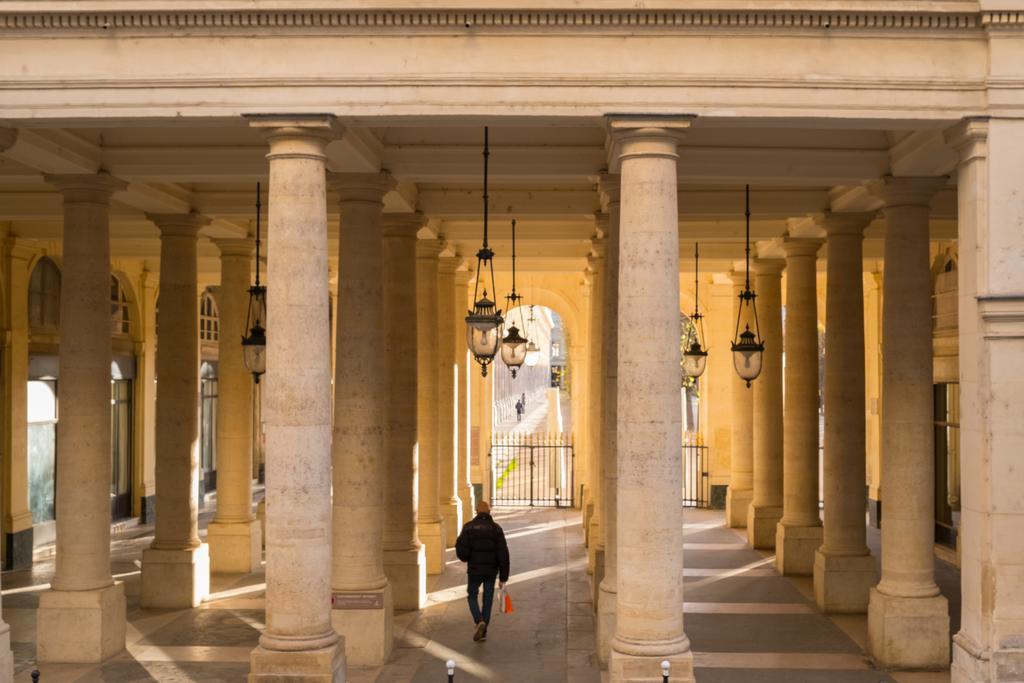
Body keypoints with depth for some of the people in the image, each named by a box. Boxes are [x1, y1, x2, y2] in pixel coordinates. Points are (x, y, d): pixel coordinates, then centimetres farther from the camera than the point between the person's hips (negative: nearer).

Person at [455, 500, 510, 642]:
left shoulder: (469, 527, -5)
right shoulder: (496, 528, -2)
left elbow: (461, 551, -13)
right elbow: (503, 554, -7)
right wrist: (503, 577, -2)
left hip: (474, 570, -1)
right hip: (491, 571, 1)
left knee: (472, 596, 15)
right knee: (487, 600, 14)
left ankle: (479, 622, -9)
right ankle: (483, 631, 16)